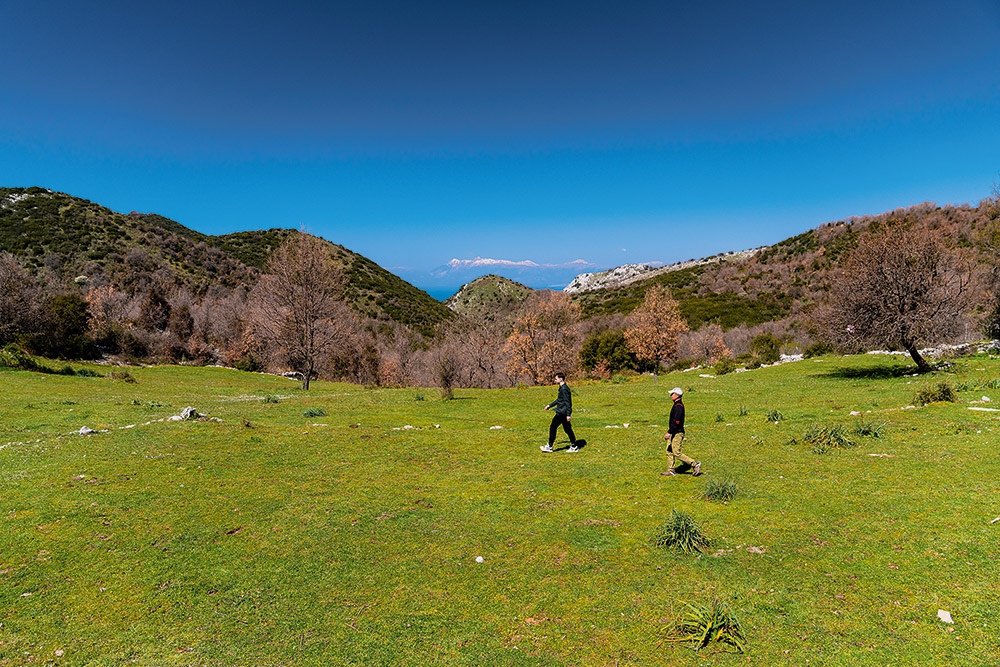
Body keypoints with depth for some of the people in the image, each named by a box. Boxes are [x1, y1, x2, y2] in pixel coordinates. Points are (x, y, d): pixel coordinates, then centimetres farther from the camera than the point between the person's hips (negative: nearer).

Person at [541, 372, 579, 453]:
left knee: (553, 427, -2)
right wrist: (549, 405, 30)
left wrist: (568, 414, -21)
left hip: (562, 412, -10)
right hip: (562, 412, 10)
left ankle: (549, 447, 4)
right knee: (567, 429, 11)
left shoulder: (564, 389, -17)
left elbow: (567, 402, -20)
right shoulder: (562, 388, 14)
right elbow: (559, 400, 26)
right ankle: (574, 447, 14)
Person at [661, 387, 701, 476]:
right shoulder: (677, 405, 14)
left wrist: (669, 433, -24)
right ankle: (671, 471, 13)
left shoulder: (678, 406, -19)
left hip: (677, 433, -10)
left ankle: (695, 464, 2)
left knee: (677, 453, -7)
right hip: (674, 433, 10)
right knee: (669, 452, 9)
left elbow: (676, 422, -25)